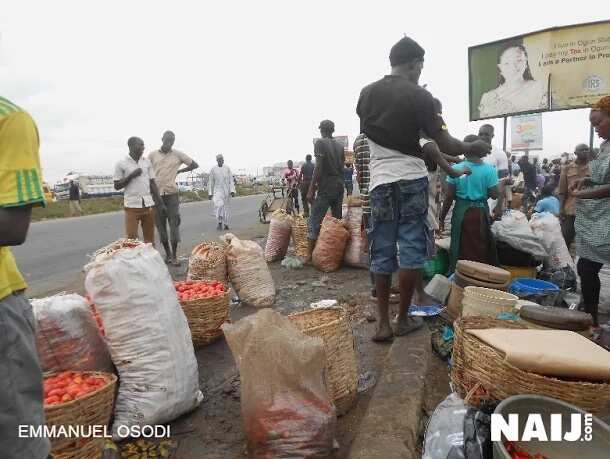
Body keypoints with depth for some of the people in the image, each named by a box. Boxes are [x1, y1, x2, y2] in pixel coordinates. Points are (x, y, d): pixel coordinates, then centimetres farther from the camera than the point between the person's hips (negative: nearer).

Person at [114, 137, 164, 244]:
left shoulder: (147, 162, 9)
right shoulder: (121, 164, -2)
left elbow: (152, 183, 10)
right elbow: (117, 186, -1)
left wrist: (160, 202, 5)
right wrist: (131, 175, -13)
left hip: (148, 205, 4)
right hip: (132, 206, -3)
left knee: (150, 238, 8)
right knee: (131, 238, -3)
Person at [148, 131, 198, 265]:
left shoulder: (178, 155, 2)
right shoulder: (152, 155, 4)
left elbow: (195, 165, 10)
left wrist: (179, 171, 6)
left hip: (172, 194, -1)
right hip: (156, 194, 1)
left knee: (174, 224, -4)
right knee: (161, 226, 6)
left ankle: (174, 255, 4)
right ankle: (167, 253, 19)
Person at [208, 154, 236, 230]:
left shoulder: (227, 169, 4)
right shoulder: (213, 169, 1)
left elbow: (231, 181, 1)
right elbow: (210, 182, 5)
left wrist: (232, 191, -11)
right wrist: (210, 193, 2)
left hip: (227, 191, 2)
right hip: (218, 191, -2)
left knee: (226, 208, 6)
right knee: (218, 205, -22)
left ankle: (226, 224, 18)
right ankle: (220, 223, -15)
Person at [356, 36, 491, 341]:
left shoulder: (367, 93, 7)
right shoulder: (420, 96, -4)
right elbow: (444, 145, -4)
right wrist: (474, 147, 15)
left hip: (380, 181, 3)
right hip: (412, 179, -3)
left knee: (382, 253, 6)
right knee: (410, 250, 5)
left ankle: (383, 323, 7)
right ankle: (403, 319, 13)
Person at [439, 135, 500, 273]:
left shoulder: (456, 169, -7)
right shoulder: (489, 170, -7)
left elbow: (450, 196, -6)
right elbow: (494, 195, -6)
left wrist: (442, 217, 3)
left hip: (462, 211, 0)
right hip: (481, 212, 0)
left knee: (461, 249, 10)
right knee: (481, 249, 13)